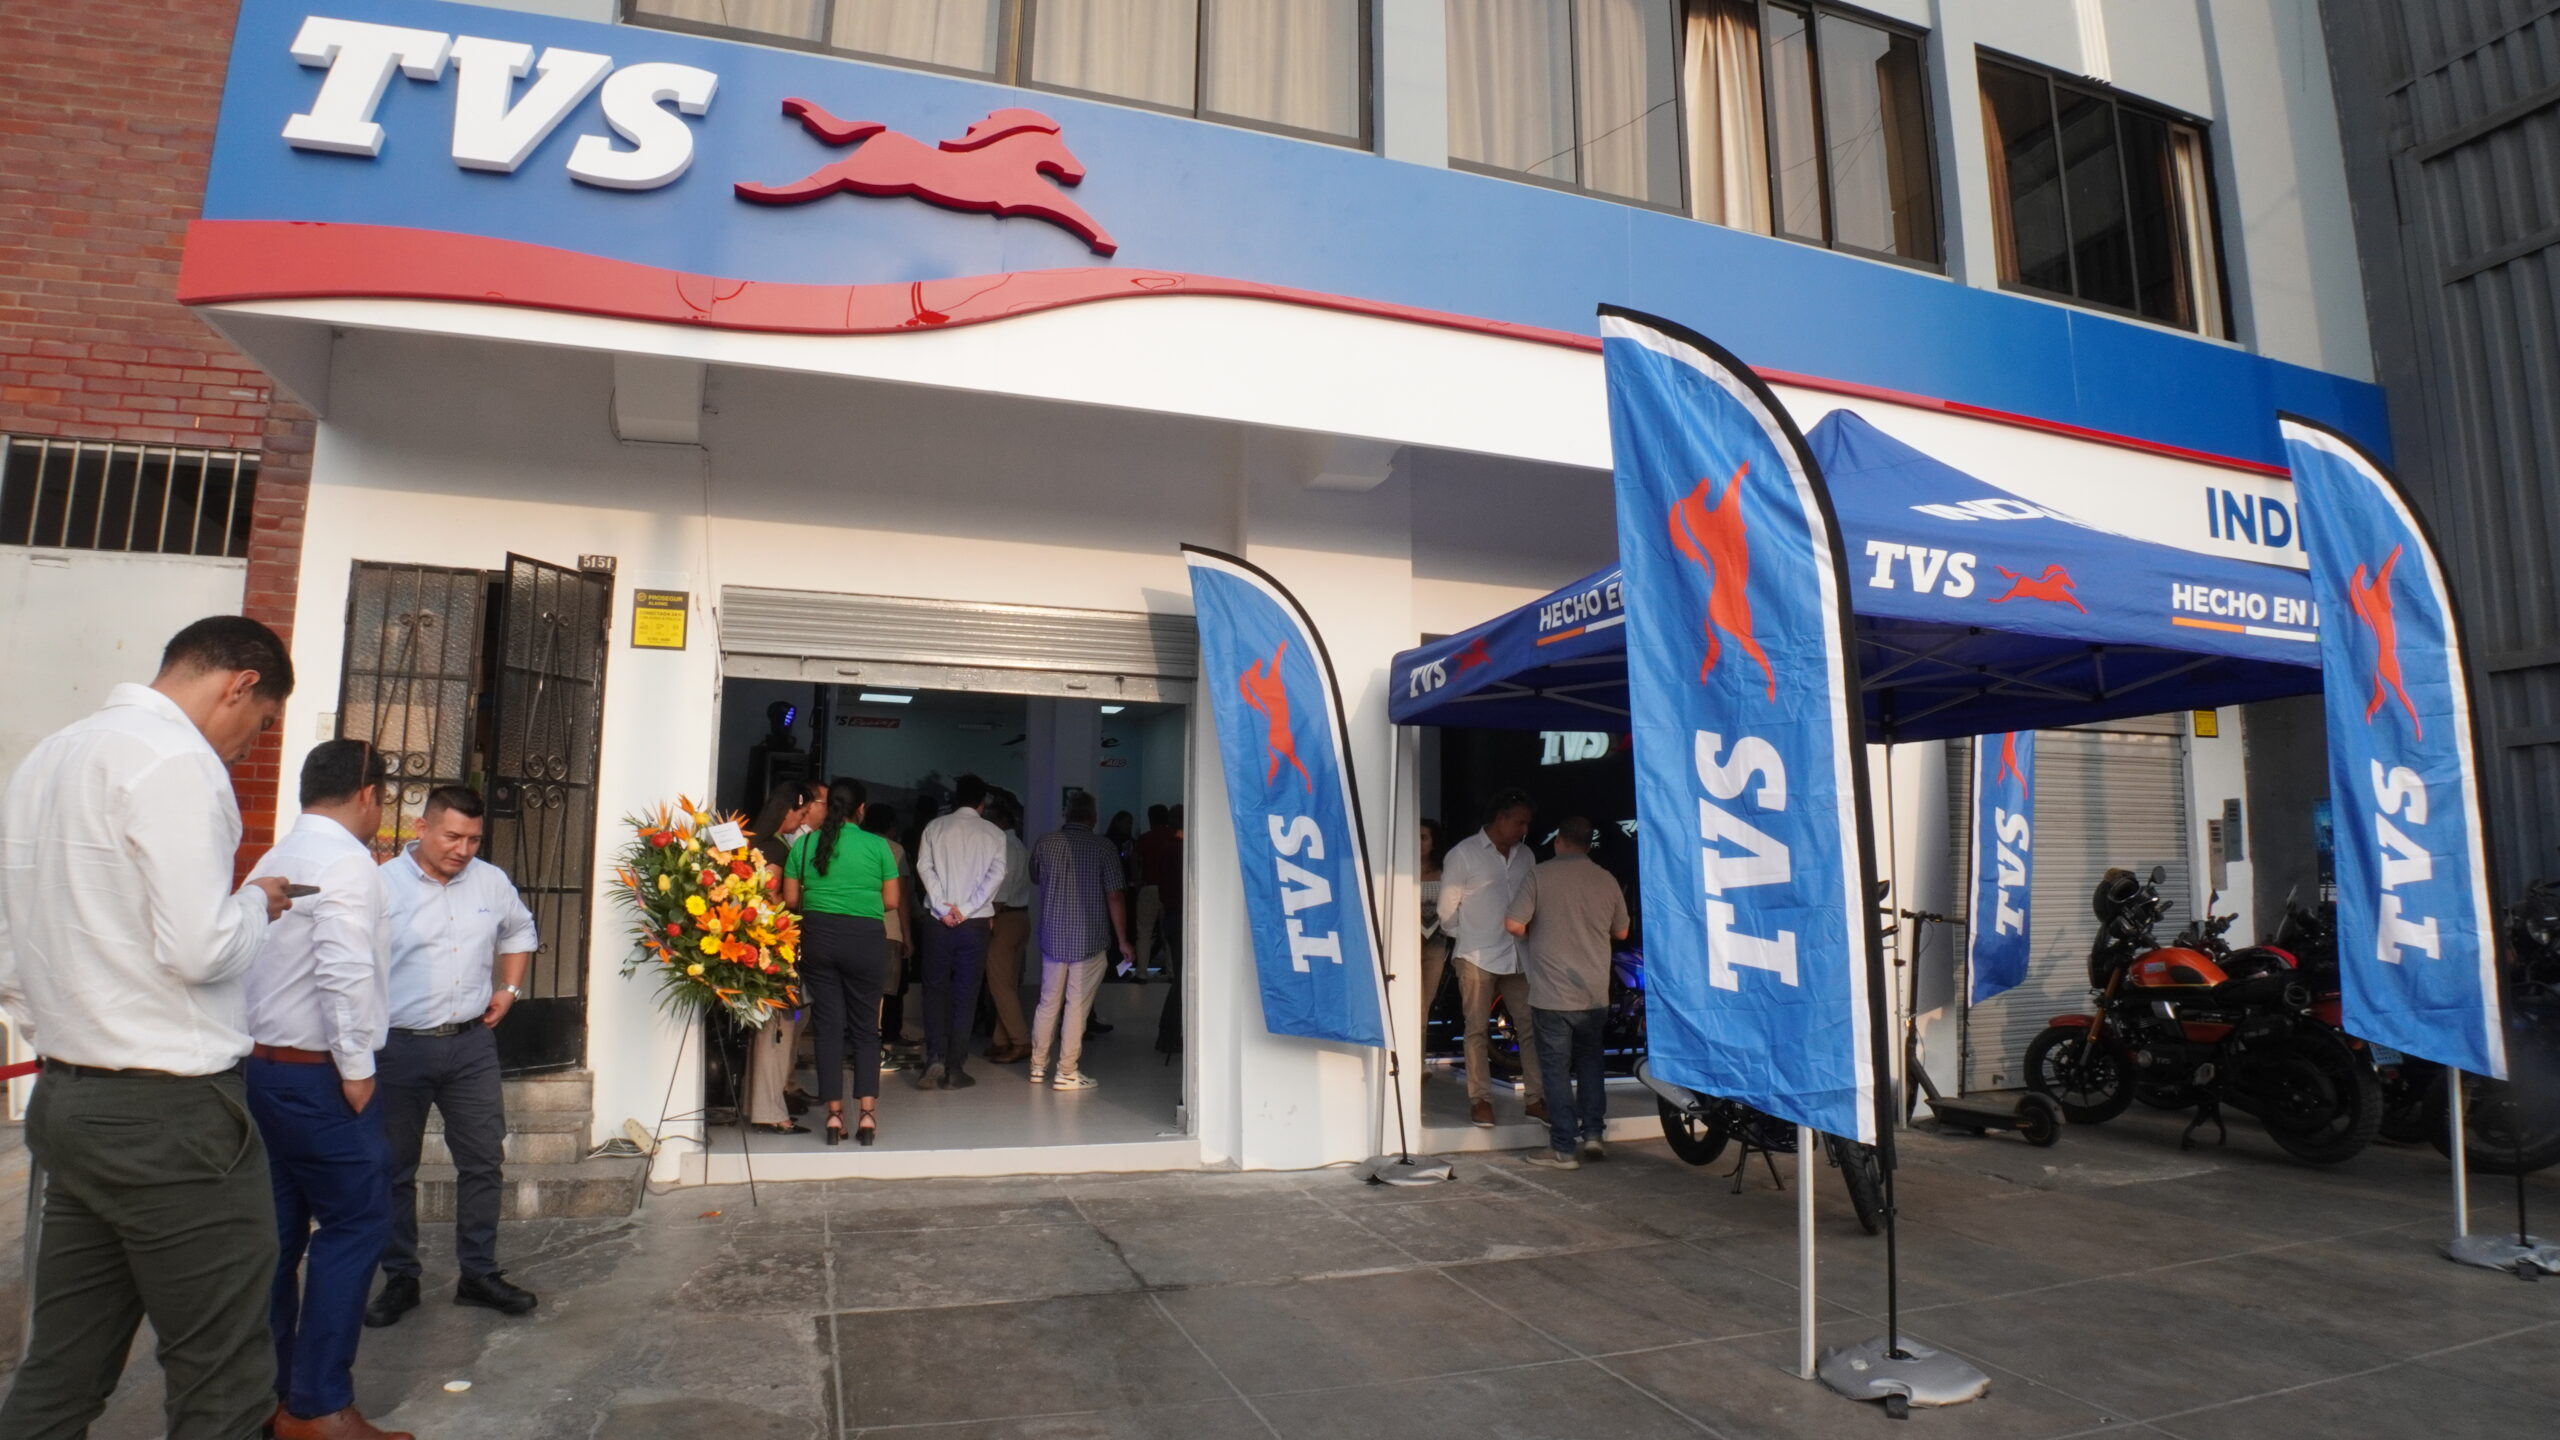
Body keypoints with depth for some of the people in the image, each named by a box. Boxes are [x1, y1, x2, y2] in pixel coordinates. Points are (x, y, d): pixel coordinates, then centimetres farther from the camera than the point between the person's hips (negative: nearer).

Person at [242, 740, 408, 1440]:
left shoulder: (276, 859, 13)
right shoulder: (347, 861, -15)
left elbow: (279, 966, 11)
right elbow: (345, 975, -24)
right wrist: (356, 1070, -15)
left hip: (263, 1066, 9)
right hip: (316, 1075, -9)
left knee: (279, 1228, 14)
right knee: (355, 1223, -2)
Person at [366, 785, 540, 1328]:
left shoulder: (492, 882, 4)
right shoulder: (383, 885, -10)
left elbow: (520, 931, 23)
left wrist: (509, 987, 13)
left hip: (471, 1044, 4)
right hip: (398, 1048, -3)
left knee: (484, 1162, 7)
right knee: (393, 1170, 10)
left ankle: (478, 1273, 20)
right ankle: (400, 1279, 25)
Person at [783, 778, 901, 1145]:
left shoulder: (804, 844, 3)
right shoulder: (877, 845, -4)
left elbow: (791, 899, 5)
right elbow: (891, 901, -1)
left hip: (818, 936, 2)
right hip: (865, 939, -2)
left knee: (829, 1026, 8)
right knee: (865, 1028, 9)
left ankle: (834, 1115, 7)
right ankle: (867, 1115, 3)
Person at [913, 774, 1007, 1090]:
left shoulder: (935, 827, 4)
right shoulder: (994, 834, 3)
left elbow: (924, 867, -5)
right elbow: (996, 874, -8)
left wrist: (943, 908, -10)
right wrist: (966, 910, -11)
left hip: (938, 920, 0)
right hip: (976, 922, 0)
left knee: (935, 989, 12)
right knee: (965, 994, 6)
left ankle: (935, 1057, -3)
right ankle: (955, 1069, 7)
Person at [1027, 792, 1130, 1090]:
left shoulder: (1046, 842, 0)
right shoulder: (1104, 848, -9)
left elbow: (1035, 877, 18)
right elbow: (1114, 897, -9)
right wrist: (1122, 940, -1)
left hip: (1052, 938, 4)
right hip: (1090, 940, -3)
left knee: (1048, 1002, 15)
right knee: (1077, 1006, 2)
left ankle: (1038, 1066, 23)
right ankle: (1067, 1073, 5)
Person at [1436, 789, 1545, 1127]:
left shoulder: (1524, 855, 10)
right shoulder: (1463, 854, -3)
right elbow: (1448, 910, 0)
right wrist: (1468, 939, 5)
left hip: (1517, 955, 4)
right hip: (1478, 956, -4)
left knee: (1530, 1025, 4)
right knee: (1477, 1029, 3)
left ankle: (1536, 1097, 12)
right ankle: (1480, 1099, 10)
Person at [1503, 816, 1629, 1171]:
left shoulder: (1541, 875, -9)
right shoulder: (1607, 880, 1)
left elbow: (1514, 924, -15)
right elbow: (1621, 932, 13)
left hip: (1551, 995, -4)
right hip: (1595, 995, 4)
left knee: (1557, 1070, 3)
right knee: (1591, 1061, 21)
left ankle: (1564, 1149, 6)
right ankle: (1592, 1133, 17)